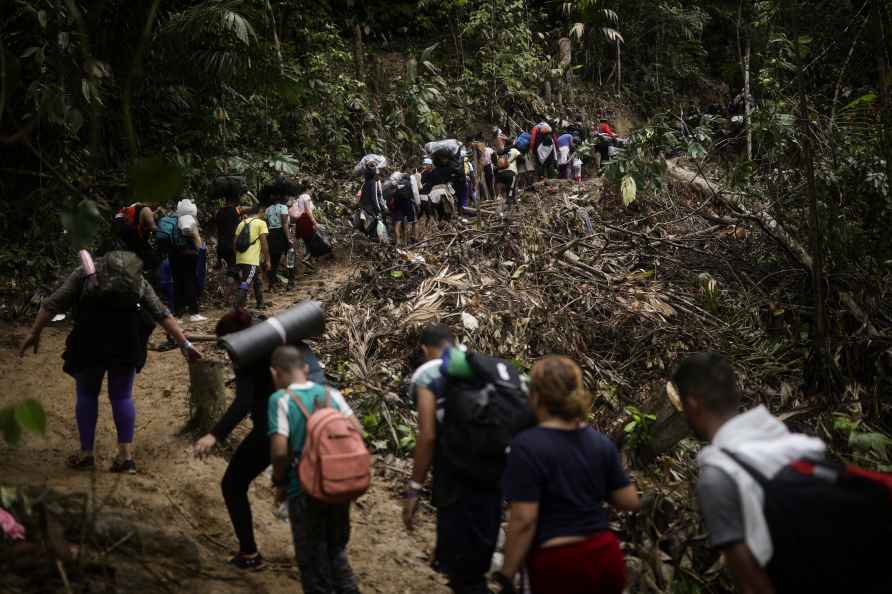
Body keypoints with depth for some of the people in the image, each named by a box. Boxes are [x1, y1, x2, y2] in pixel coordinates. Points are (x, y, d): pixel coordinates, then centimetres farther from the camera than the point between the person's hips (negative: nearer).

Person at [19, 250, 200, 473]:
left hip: (90, 341, -1)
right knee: (122, 396, 13)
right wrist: (184, 344, 19)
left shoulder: (85, 273, 18)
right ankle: (126, 455, 10)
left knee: (86, 394, 14)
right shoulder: (139, 280, 21)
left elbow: (53, 304, 12)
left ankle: (86, 454, 18)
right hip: (126, 342, 2)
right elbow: (162, 314, 18)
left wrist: (34, 334, 16)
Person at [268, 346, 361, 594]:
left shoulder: (281, 399, -12)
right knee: (337, 550, 22)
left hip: (305, 491, -5)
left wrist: (280, 483, -3)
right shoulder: (330, 393, 2)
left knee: (312, 560, 10)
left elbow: (280, 450, -19)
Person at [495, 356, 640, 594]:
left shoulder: (527, 446, -15)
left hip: (560, 566, -5)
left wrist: (506, 575, -10)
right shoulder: (601, 442, 2)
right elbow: (630, 502, 6)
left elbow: (524, 520, -18)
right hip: (606, 559, 5)